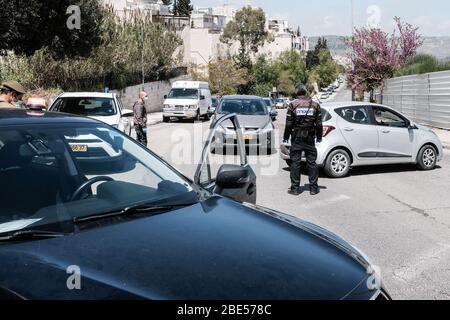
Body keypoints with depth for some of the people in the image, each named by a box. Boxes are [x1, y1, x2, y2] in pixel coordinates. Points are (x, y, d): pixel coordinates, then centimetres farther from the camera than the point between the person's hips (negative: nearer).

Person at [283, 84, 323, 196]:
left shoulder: (293, 105, -4)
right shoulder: (315, 105, 3)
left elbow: (289, 123, -4)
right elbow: (319, 123, 5)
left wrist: (286, 137, 5)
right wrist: (319, 137, 15)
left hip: (296, 138, -1)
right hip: (310, 138, 2)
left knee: (295, 162, 3)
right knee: (312, 162, 7)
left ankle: (295, 188, 4)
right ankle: (313, 187, 11)